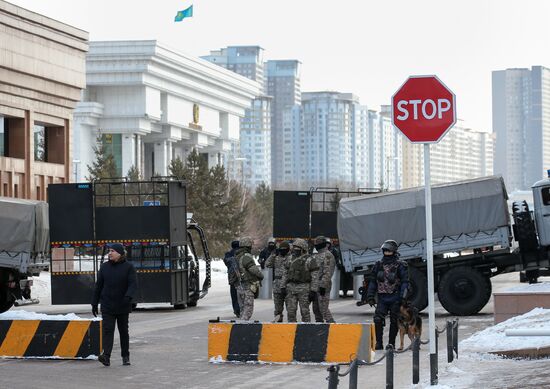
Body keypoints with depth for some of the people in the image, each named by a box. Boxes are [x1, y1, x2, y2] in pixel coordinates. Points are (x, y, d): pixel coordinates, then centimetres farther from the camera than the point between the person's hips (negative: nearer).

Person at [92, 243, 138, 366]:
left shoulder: (128, 267, -3)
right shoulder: (105, 266, 6)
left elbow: (133, 284, -12)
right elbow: (99, 286, 11)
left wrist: (128, 296, -31)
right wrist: (94, 303, 10)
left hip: (123, 306, -1)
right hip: (107, 305, 1)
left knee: (123, 331, 10)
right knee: (107, 330, -12)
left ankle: (125, 356, 21)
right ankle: (106, 356, -23)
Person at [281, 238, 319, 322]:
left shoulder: (310, 260, -7)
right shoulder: (290, 259, 10)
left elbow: (315, 277, -9)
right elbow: (285, 274, 14)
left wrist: (313, 291, -15)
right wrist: (283, 287, 6)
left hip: (304, 289, -5)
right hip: (291, 288, 5)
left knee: (304, 311, -3)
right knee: (291, 311, 1)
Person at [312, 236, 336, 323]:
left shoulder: (328, 255, -11)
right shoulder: (317, 256, 20)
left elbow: (328, 273, -19)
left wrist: (323, 286, -24)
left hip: (323, 286, -10)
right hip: (316, 285, 10)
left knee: (324, 309, -14)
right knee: (316, 309, 10)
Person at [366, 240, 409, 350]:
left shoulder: (400, 265, -2)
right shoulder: (379, 265, 10)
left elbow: (405, 282, -4)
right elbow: (373, 281, 16)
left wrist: (402, 297, -13)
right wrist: (370, 296, 10)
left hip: (394, 298, -3)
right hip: (382, 297, 3)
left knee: (394, 321, 4)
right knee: (378, 319, -10)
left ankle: (391, 342, 14)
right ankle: (379, 342, -4)